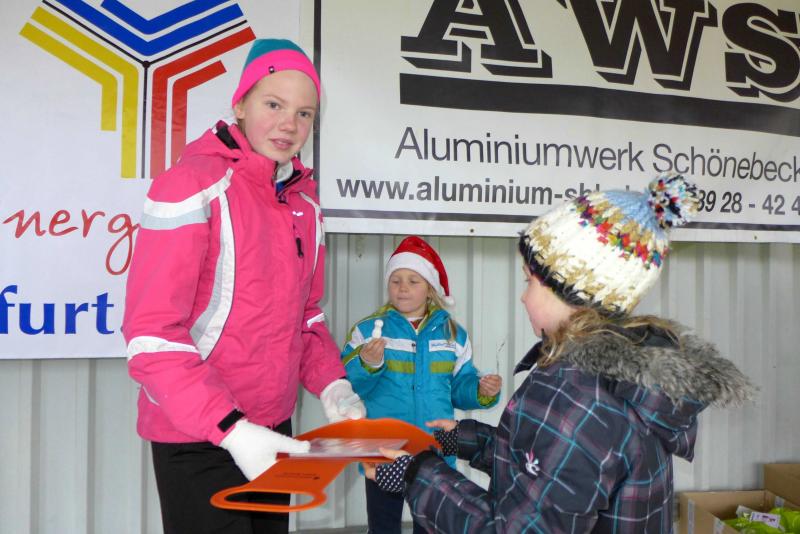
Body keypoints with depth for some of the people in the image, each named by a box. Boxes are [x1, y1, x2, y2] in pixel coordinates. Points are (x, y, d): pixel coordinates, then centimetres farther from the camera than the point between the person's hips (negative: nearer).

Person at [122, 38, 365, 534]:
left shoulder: (304, 198, 5)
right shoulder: (194, 184, -16)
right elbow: (152, 334, -21)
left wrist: (332, 384, -4)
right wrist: (231, 429, -27)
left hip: (274, 427, 7)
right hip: (197, 438, -7)